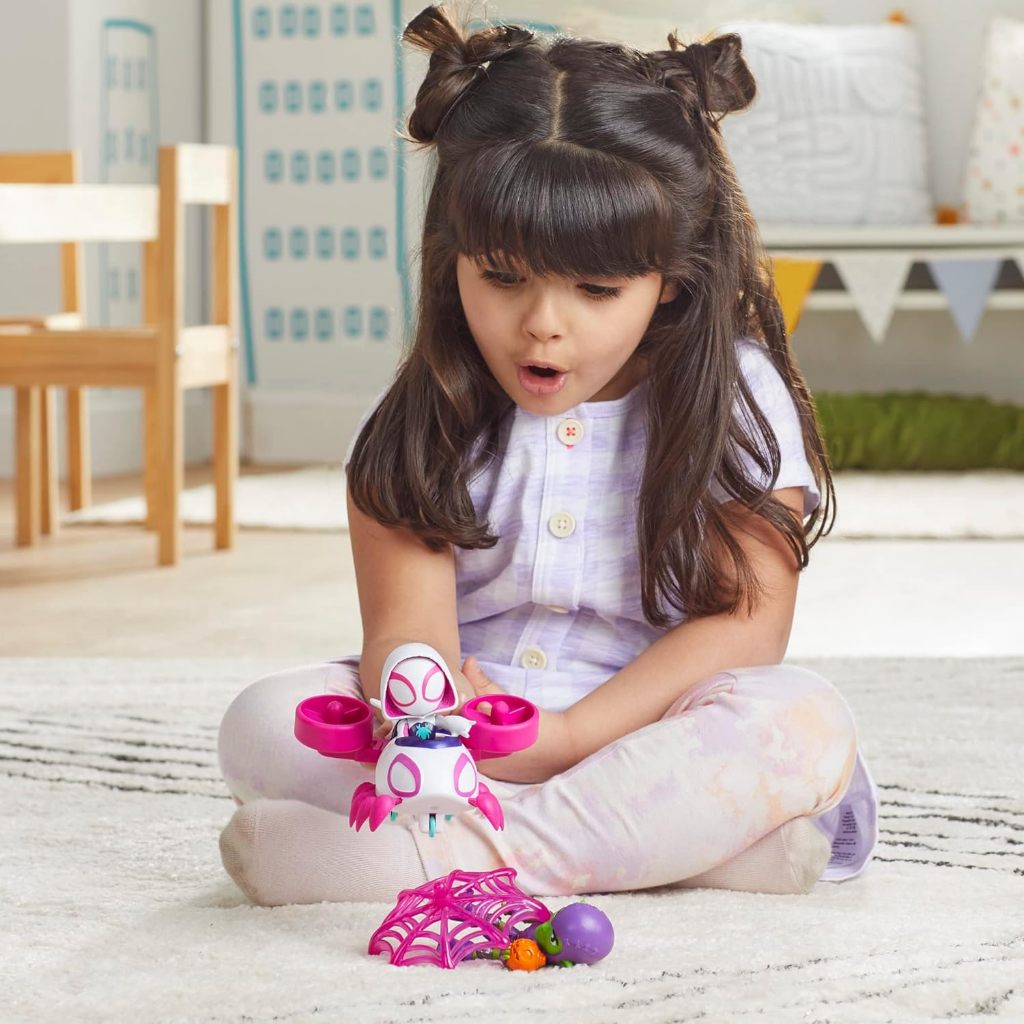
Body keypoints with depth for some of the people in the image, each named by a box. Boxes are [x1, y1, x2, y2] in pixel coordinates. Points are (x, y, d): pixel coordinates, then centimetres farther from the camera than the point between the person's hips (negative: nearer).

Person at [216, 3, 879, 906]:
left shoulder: (735, 400, -3)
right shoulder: (424, 427, 0)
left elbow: (745, 625, -11)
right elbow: (406, 627, -10)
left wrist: (566, 736, -21)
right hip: (460, 743, 2)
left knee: (804, 721, -30)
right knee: (265, 723, -22)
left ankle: (455, 856, -31)